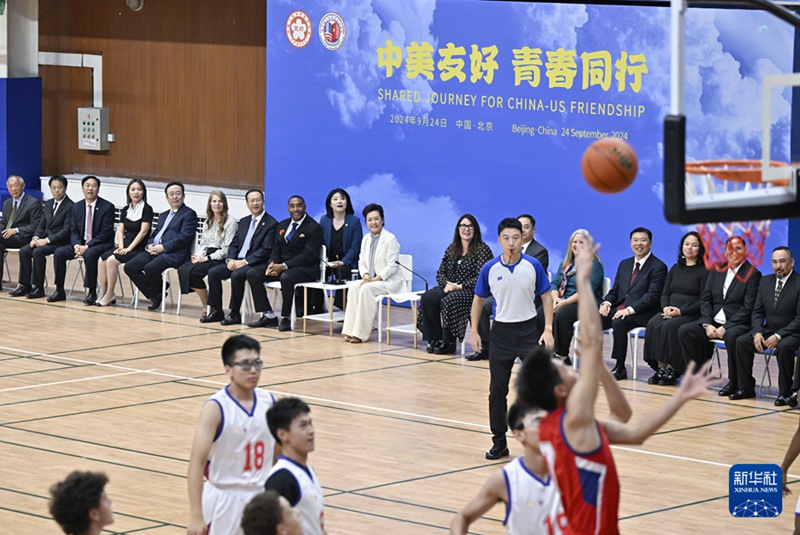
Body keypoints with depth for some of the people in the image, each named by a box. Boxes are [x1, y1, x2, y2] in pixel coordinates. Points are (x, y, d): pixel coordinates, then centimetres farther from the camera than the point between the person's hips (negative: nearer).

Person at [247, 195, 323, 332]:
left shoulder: (314, 228, -8)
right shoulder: (282, 225, 17)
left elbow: (308, 255, -16)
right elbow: (276, 250, 16)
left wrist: (284, 266, -23)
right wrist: (272, 264, -9)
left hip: (305, 268, -7)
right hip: (280, 266, 8)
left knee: (286, 277, -39)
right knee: (252, 274, -9)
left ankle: (286, 318, -23)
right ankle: (268, 315, -9)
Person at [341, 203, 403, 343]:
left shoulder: (390, 239, -10)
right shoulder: (366, 239, 12)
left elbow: (392, 266, -15)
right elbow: (361, 262, 13)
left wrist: (376, 278, -22)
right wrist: (365, 275, -8)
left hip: (389, 281, -6)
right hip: (370, 279, 6)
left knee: (366, 289, -31)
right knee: (354, 287, -23)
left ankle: (361, 332, -27)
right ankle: (351, 330, -25)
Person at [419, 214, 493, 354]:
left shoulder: (482, 249, -4)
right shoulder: (451, 249, 15)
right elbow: (440, 273, 13)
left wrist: (460, 286, -17)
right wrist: (446, 284, -9)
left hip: (471, 291, -6)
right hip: (450, 288, 6)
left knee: (448, 301, -33)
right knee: (427, 298, -21)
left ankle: (448, 343, -21)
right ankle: (435, 339, -15)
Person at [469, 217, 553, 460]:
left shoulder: (533, 266, -6)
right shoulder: (489, 269, -3)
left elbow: (546, 297, 0)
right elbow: (478, 300, 9)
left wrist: (548, 329, -9)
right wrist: (474, 332, 4)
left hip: (529, 329, -2)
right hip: (501, 331, 2)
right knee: (497, 389, 4)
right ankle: (499, 442, 15)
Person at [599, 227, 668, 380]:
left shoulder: (658, 267, -2)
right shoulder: (624, 264, 21)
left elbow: (652, 296, -12)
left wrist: (630, 309, -23)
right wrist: (606, 303, -2)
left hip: (641, 314, -7)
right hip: (619, 309, 7)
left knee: (618, 323, -36)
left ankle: (620, 368, -27)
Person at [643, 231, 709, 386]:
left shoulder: (704, 271, -1)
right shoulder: (675, 269, 20)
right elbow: (665, 294, 18)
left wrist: (681, 311, -17)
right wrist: (665, 308, -5)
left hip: (691, 315, -6)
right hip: (670, 312, 6)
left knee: (669, 326, -33)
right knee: (653, 324, -25)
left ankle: (671, 369, -26)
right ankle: (660, 368, -25)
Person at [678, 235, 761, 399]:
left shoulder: (752, 274, -3)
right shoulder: (716, 271, 15)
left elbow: (748, 307, -11)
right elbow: (705, 299, 10)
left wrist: (725, 327, -18)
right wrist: (707, 324, -8)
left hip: (738, 324, -6)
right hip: (713, 321, 6)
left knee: (732, 336, -39)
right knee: (684, 330, -16)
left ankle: (734, 383, -22)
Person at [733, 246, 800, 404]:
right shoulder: (765, 282, 10)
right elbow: (757, 312, 9)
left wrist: (778, 336, -24)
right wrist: (757, 332, -11)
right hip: (768, 331, 6)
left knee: (784, 347, -37)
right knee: (741, 342, -16)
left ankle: (785, 393, -25)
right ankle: (746, 388, -8)